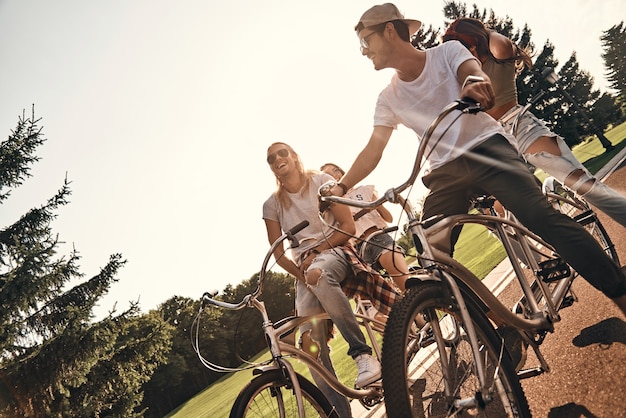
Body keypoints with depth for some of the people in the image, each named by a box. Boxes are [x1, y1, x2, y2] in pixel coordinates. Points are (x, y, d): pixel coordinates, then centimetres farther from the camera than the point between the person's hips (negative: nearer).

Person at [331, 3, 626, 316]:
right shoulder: (389, 98, 9)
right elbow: (373, 149, 4)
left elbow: (473, 71, -20)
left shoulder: (447, 52, 1)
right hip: (445, 171, 4)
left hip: (486, 148, -3)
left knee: (541, 216, -23)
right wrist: (341, 187, -9)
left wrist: (474, 82, -46)